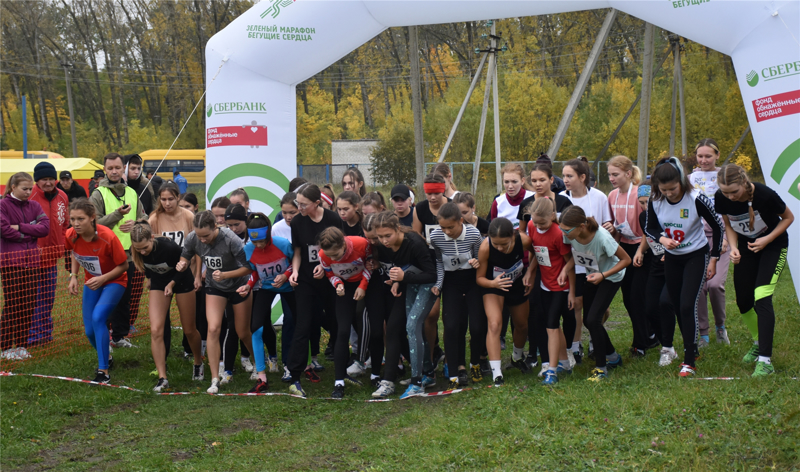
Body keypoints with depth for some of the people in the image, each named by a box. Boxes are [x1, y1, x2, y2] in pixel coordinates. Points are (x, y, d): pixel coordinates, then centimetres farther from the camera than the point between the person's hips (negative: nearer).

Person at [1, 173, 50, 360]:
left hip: (31, 261, 5)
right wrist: (30, 234, -6)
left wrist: (21, 227, -10)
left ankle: (22, 344, 17)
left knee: (28, 305, 7)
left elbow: (45, 228, -2)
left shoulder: (34, 206, 11)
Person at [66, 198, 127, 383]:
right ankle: (106, 358, 38)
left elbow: (123, 266, -17)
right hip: (91, 282, 5)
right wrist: (73, 276, -4)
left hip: (114, 281, -5)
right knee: (89, 330, 4)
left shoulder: (107, 237, -30)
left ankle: (104, 371, -22)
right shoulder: (71, 236, -17)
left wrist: (103, 278, -28)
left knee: (98, 318, -28)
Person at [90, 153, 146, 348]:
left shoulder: (132, 193, 13)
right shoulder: (98, 195, -3)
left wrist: (135, 224, -7)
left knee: (126, 298, 10)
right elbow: (94, 224, -13)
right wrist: (117, 214, -23)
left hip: (128, 253, 5)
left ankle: (120, 335, 20)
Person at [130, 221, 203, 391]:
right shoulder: (137, 251, -23)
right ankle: (162, 378, -9)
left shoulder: (169, 247, -36)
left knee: (189, 330, 8)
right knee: (155, 331, -12)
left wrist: (172, 283, -27)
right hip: (159, 282, 3)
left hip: (182, 281, -3)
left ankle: (198, 363, 37)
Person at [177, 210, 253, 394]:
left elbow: (247, 267, -24)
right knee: (213, 329, -16)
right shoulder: (192, 239, -20)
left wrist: (225, 275, -37)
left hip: (239, 286, -2)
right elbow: (186, 257, 0)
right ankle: (215, 380, -9)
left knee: (243, 333, 8)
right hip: (214, 287, 3)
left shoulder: (231, 240, -32)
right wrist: (182, 264, -24)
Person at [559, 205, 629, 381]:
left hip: (611, 277, -6)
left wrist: (603, 275, -32)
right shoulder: (572, 236, -23)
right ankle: (612, 356, 33)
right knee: (588, 320, 10)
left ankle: (601, 367, 0)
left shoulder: (602, 237, -37)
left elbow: (626, 260, -24)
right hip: (592, 276, 6)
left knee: (593, 319, -16)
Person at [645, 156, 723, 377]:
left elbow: (717, 227, -11)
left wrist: (714, 259, -8)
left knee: (687, 305, -15)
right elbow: (650, 228, 1)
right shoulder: (655, 201, -15)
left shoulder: (696, 199, -24)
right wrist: (662, 239, -22)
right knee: (676, 305, 10)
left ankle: (689, 361, -10)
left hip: (696, 256, -5)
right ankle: (692, 348, 30)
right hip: (672, 257, 5)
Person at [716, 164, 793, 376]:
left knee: (762, 298, -19)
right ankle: (758, 343, 34)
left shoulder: (765, 195, -31)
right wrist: (733, 247, -17)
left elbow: (789, 218, -12)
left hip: (773, 246, -5)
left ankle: (765, 361, -18)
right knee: (743, 301, 6)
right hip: (746, 246, 5)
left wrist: (767, 239, -23)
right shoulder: (721, 199, -20)